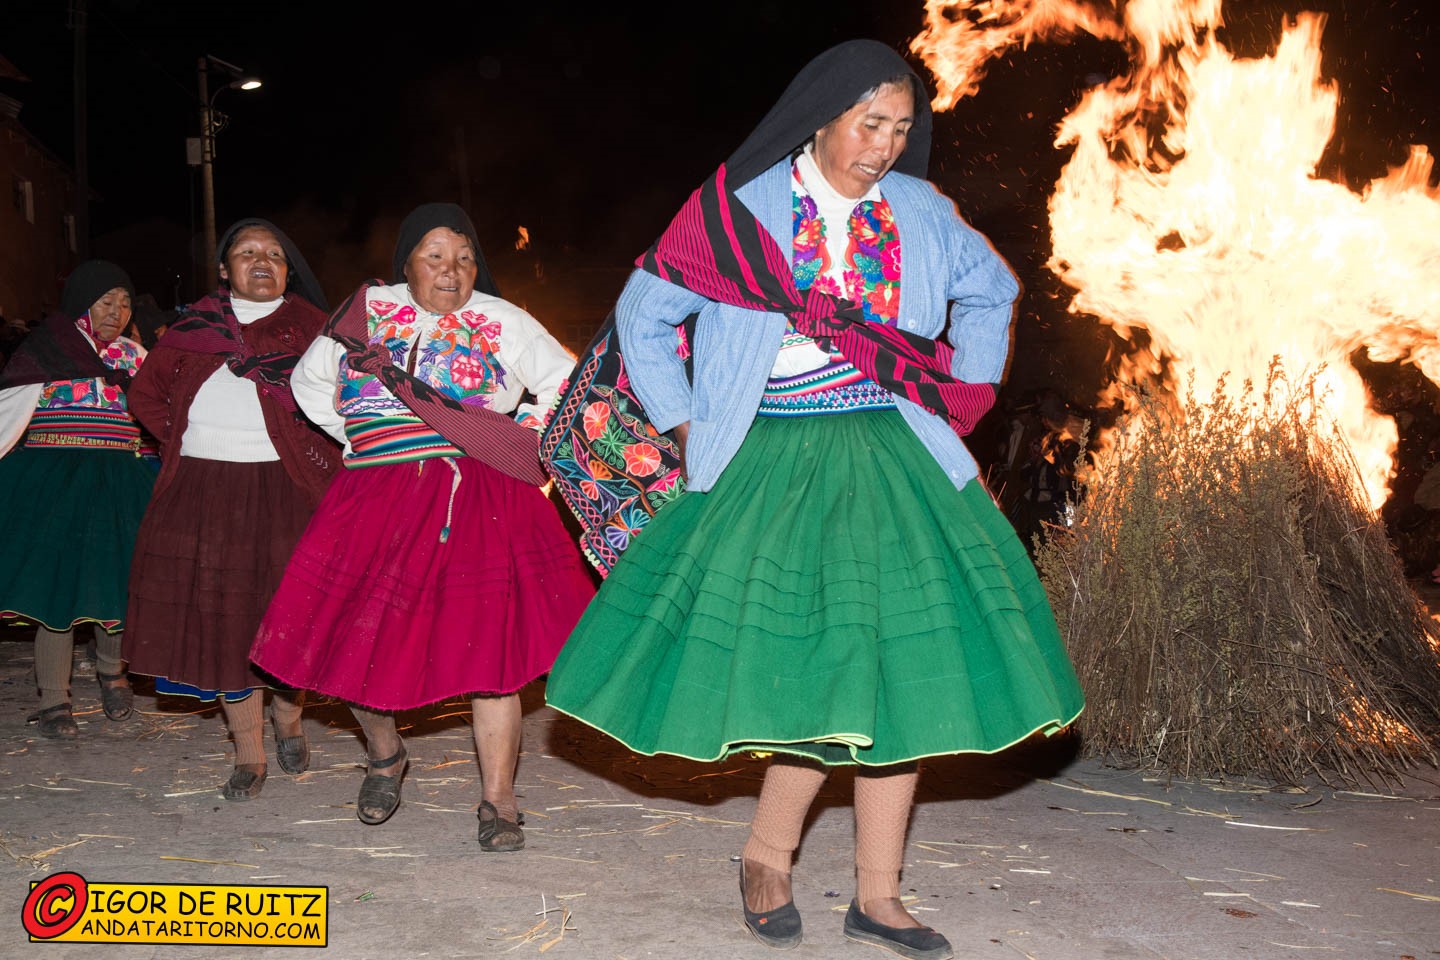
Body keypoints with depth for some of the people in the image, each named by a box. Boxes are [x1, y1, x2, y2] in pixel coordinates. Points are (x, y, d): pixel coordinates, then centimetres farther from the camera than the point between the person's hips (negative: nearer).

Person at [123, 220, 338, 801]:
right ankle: (248, 757, 11)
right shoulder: (193, 326, 13)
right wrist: (184, 441, 11)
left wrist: (318, 454, -8)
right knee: (218, 617, 2)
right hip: (202, 490, 3)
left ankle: (288, 720, 27)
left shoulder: (309, 325, 4)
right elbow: (145, 392, 22)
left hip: (283, 491, -2)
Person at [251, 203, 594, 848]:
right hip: (376, 502, 2)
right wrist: (367, 442, 14)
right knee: (360, 640, 2)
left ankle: (497, 801, 3)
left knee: (487, 646, -8)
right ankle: (384, 758, 31)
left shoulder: (502, 321, 6)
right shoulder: (367, 311, 10)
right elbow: (309, 383, 23)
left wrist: (519, 442, 3)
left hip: (477, 504, -2)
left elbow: (565, 382, 12)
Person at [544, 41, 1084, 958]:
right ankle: (765, 857, 18)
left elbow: (993, 292, 26)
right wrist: (686, 427, 3)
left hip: (890, 461, 4)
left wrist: (962, 398, 14)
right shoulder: (739, 207, -1)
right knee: (823, 669, -7)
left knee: (900, 662, 0)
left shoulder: (921, 214, 8)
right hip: (772, 464, -3)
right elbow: (644, 314, 8)